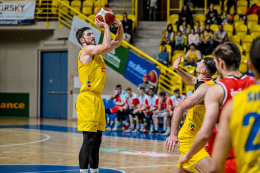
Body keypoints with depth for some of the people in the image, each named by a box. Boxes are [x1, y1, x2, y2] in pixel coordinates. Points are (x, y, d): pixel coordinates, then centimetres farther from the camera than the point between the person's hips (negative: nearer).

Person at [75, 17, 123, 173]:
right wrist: (106, 27, -12)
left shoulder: (97, 52, 18)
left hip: (97, 99, 9)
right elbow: (107, 46, -25)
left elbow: (117, 42, 23)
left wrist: (120, 27, 6)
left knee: (97, 140, 13)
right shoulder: (87, 50, -8)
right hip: (88, 98, -9)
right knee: (89, 140, -12)